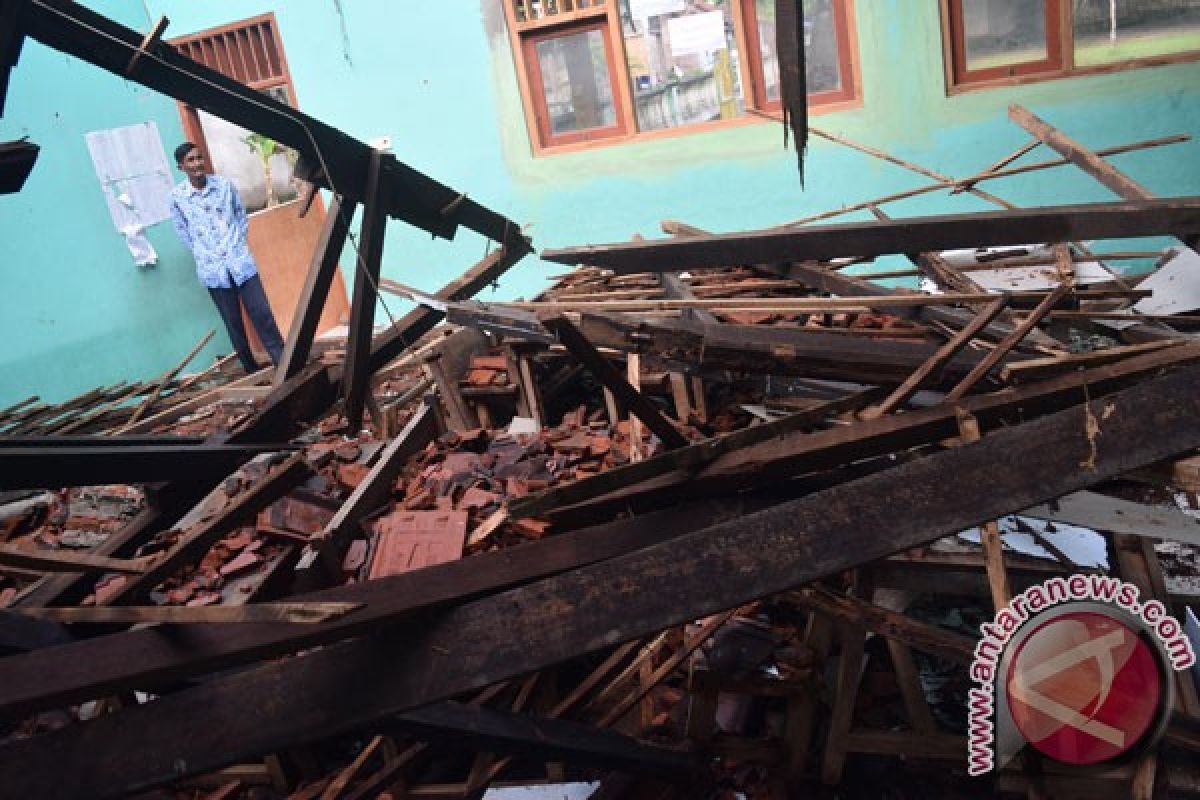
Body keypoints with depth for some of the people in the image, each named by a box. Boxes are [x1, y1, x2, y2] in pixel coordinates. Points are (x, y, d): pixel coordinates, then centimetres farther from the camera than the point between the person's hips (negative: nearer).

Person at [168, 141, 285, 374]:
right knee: (234, 324, 7)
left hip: (241, 261, 0)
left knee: (262, 313, -4)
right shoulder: (177, 196, -3)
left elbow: (242, 217, 11)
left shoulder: (224, 184, 1)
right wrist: (206, 255, 1)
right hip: (213, 270, 0)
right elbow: (183, 233, 7)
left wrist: (236, 245, 2)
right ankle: (251, 370, 19)